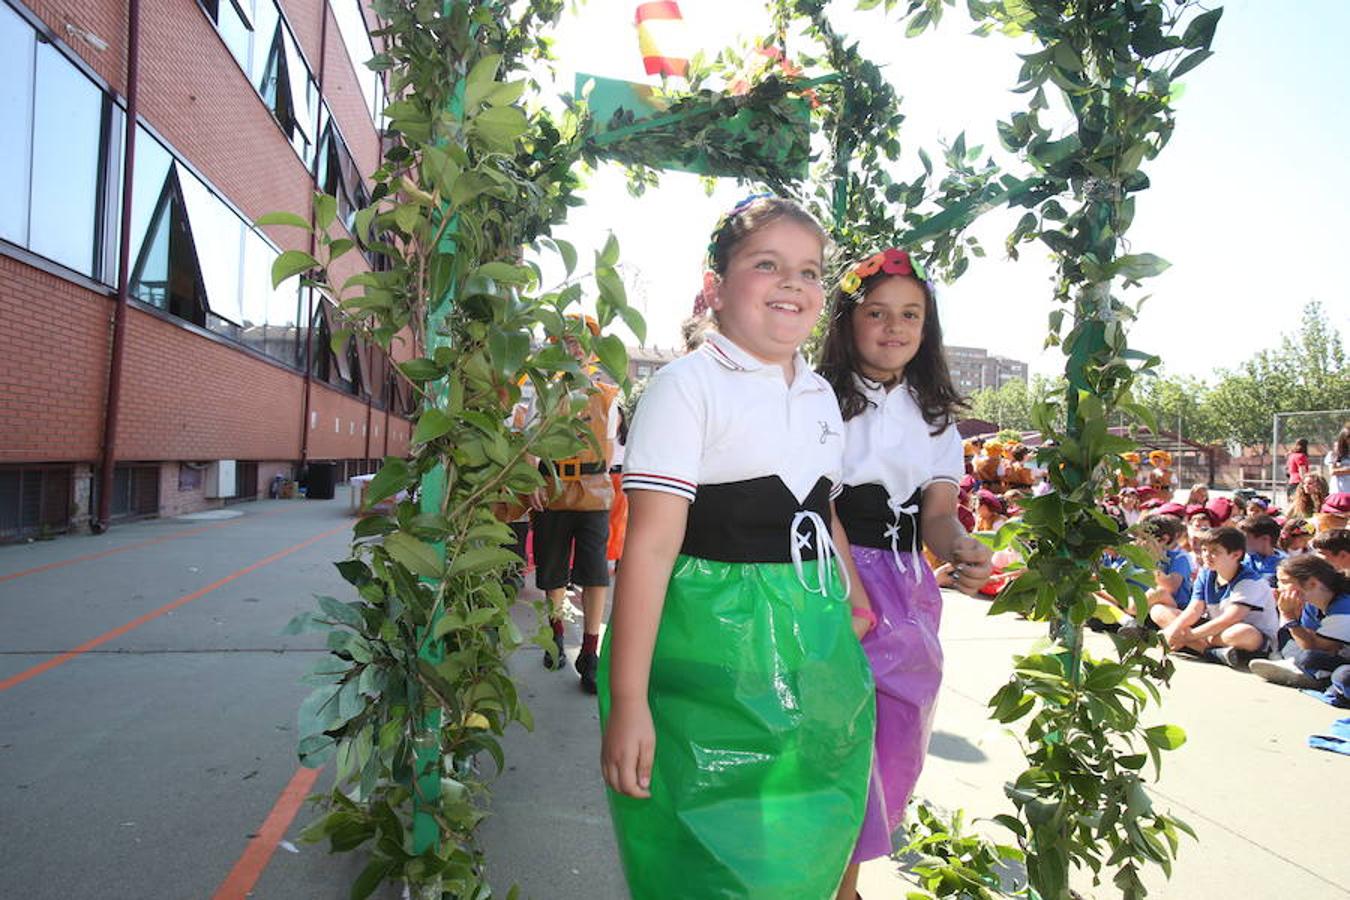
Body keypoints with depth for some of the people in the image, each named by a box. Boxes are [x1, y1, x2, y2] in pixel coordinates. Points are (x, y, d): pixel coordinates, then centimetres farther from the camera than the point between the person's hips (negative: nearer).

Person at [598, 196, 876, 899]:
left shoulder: (820, 394, 10)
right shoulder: (687, 386, -12)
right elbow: (650, 544, -18)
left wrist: (852, 596, 13)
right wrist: (627, 700, -20)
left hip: (816, 651, 7)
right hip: (711, 653, -6)